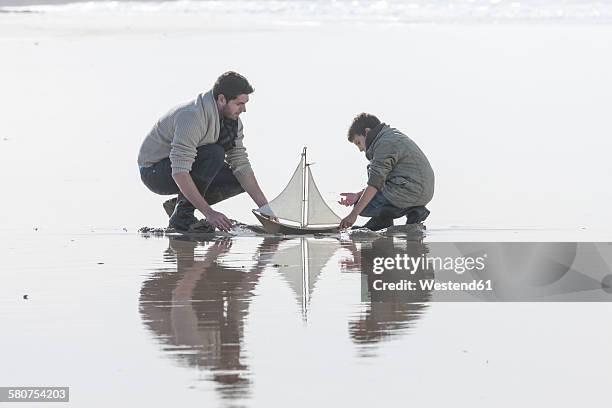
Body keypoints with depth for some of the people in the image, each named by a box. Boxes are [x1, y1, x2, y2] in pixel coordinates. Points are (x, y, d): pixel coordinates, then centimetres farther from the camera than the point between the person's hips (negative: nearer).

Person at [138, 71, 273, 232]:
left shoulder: (232, 120, -5)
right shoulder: (193, 117, -32)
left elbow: (241, 165, -2)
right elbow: (180, 173, -38)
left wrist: (265, 207, -11)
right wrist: (209, 213, -42)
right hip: (154, 172, -9)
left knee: (239, 179, -6)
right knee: (215, 154, -30)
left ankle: (177, 205, 4)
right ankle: (182, 215, -21)